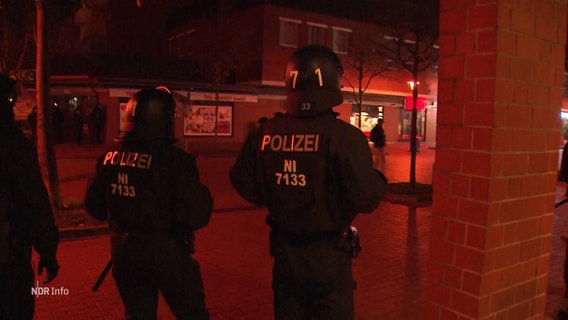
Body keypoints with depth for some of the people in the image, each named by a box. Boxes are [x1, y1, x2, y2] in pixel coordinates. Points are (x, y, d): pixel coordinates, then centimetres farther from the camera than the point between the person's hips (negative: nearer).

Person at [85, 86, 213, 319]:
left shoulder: (110, 157, -1)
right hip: (165, 252, -6)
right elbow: (196, 216, -23)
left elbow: (94, 205, 10)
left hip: (123, 251, 6)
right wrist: (203, 197, -2)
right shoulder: (174, 160, -20)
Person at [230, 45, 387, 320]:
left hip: (284, 253, 4)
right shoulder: (344, 136, -19)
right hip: (328, 255, -4)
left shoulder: (264, 134, -5)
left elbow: (246, 186, 3)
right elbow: (366, 199, -22)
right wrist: (379, 180, -1)